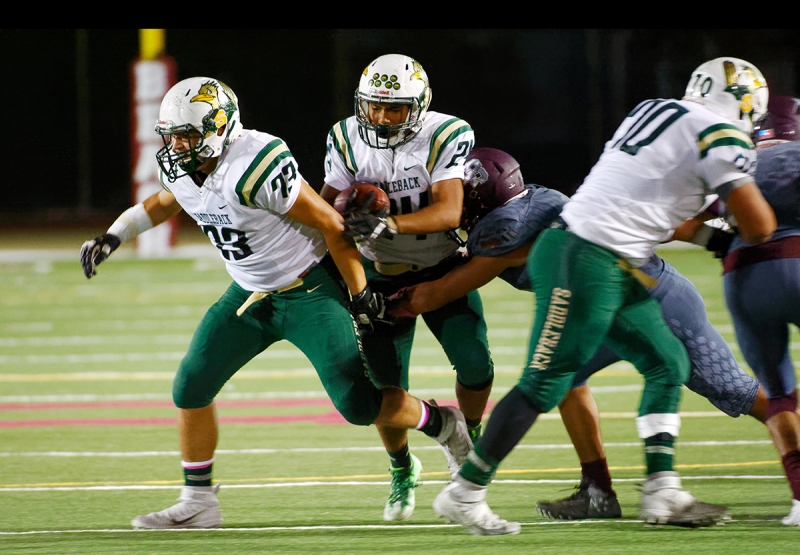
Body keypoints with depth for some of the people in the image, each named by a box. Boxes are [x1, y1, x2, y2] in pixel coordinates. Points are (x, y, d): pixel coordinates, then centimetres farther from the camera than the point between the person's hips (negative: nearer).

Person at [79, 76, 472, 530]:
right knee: (191, 389, 2)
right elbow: (164, 203, 22)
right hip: (251, 295, 8)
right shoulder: (179, 167, -6)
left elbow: (330, 223, -23)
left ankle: (442, 424, 15)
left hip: (310, 291, -8)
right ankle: (198, 504, 15)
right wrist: (112, 238, 11)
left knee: (358, 404, -13)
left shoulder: (255, 167, -31)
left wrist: (360, 293, -17)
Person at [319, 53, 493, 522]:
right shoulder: (347, 140, -9)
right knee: (386, 386, -6)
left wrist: (388, 224, -44)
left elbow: (449, 212, -29)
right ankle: (402, 469, 21)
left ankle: (468, 432, 14)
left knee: (474, 364, -19)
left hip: (444, 269, -2)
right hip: (382, 276, 2)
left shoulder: (446, 137, -19)